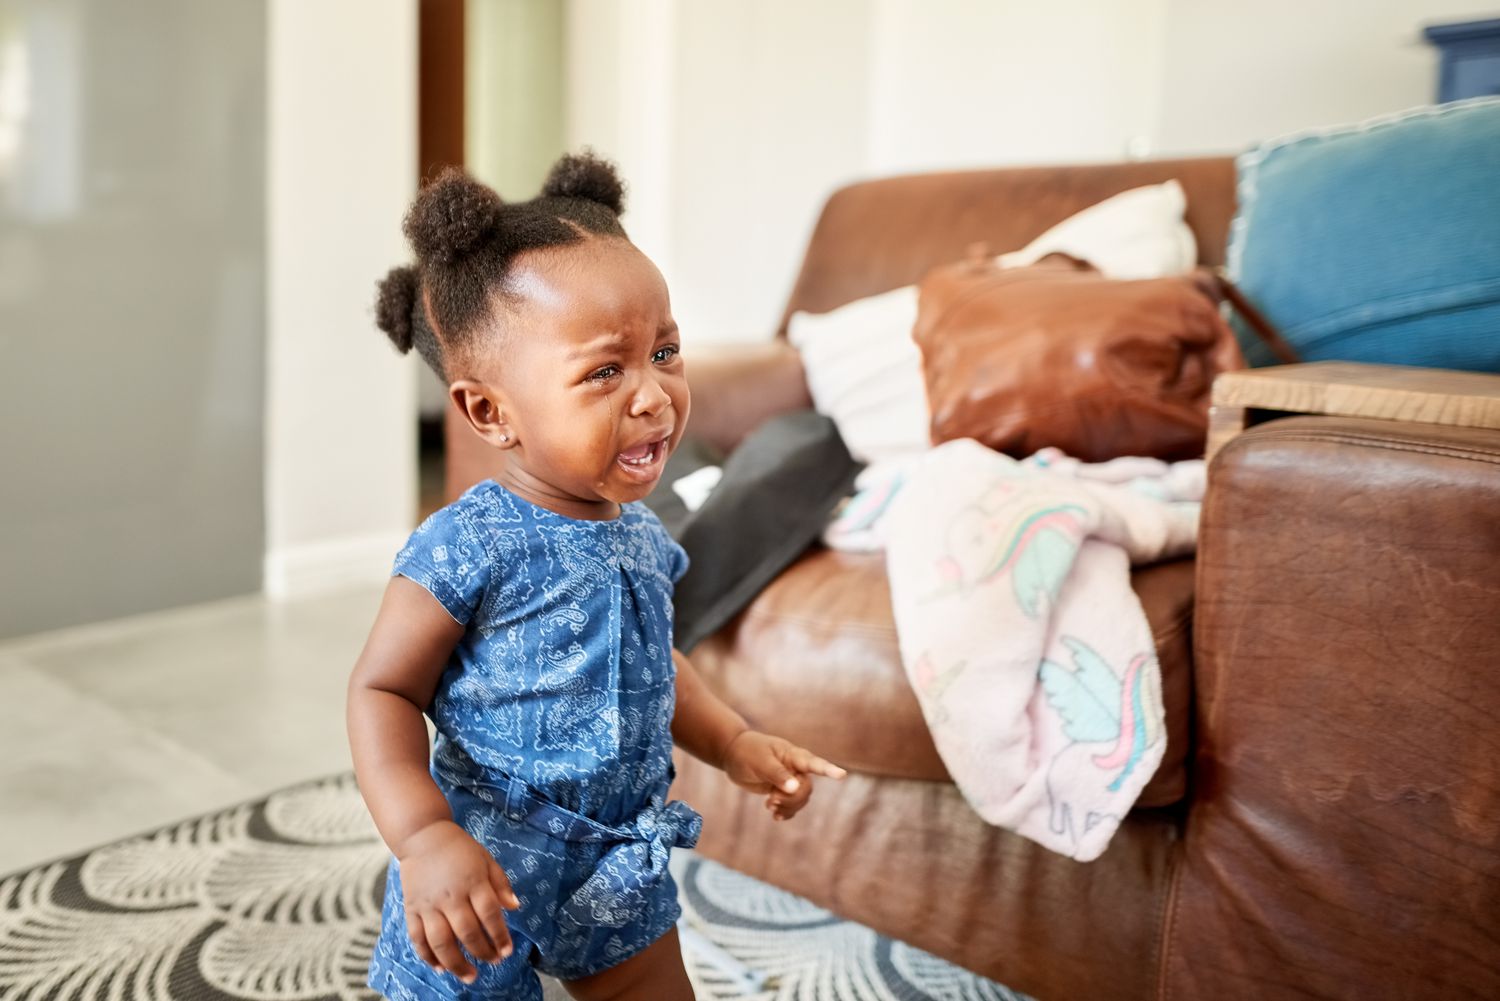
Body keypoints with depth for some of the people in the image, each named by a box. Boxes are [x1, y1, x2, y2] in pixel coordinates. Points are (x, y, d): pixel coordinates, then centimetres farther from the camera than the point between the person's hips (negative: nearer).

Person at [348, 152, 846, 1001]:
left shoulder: (644, 537, -2)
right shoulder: (469, 547, -22)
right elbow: (382, 689, -16)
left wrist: (736, 743, 5)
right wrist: (423, 838, -26)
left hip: (618, 865, 7)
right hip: (486, 872, -6)